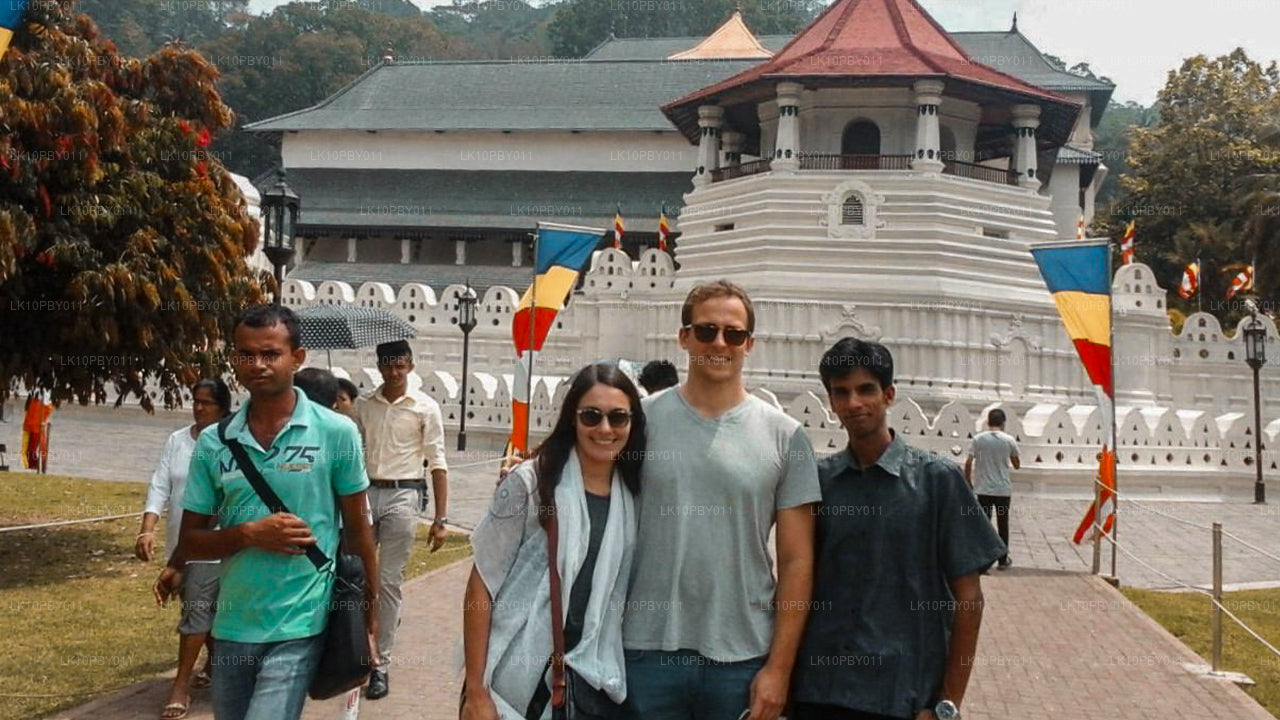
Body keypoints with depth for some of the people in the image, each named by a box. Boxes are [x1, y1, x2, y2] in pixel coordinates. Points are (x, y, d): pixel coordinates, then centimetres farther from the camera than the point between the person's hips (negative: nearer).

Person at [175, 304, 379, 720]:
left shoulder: (336, 433, -6)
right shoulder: (213, 443, 1)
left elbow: (357, 531, 2)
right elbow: (189, 544, 5)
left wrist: (369, 610, 4)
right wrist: (250, 534, -13)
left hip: (299, 628, -4)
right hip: (232, 627, 4)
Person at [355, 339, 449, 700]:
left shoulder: (425, 407, -1)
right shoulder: (364, 405, 8)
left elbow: (437, 463, -2)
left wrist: (440, 519, -7)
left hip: (401, 496, -3)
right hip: (365, 493, 3)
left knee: (389, 581, -1)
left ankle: (381, 664, 6)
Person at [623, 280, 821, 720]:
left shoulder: (784, 436, 2)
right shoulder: (643, 418, 1)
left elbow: (797, 561, 2)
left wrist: (779, 666, -2)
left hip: (743, 657, 0)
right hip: (648, 650, 0)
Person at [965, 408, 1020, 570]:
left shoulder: (978, 439, -4)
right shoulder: (1009, 440, -3)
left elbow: (968, 463, -6)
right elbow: (1017, 465, 9)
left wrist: (968, 481, 7)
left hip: (984, 489, 0)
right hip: (1003, 490, 0)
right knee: (1003, 525, 11)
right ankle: (1003, 560, 19)